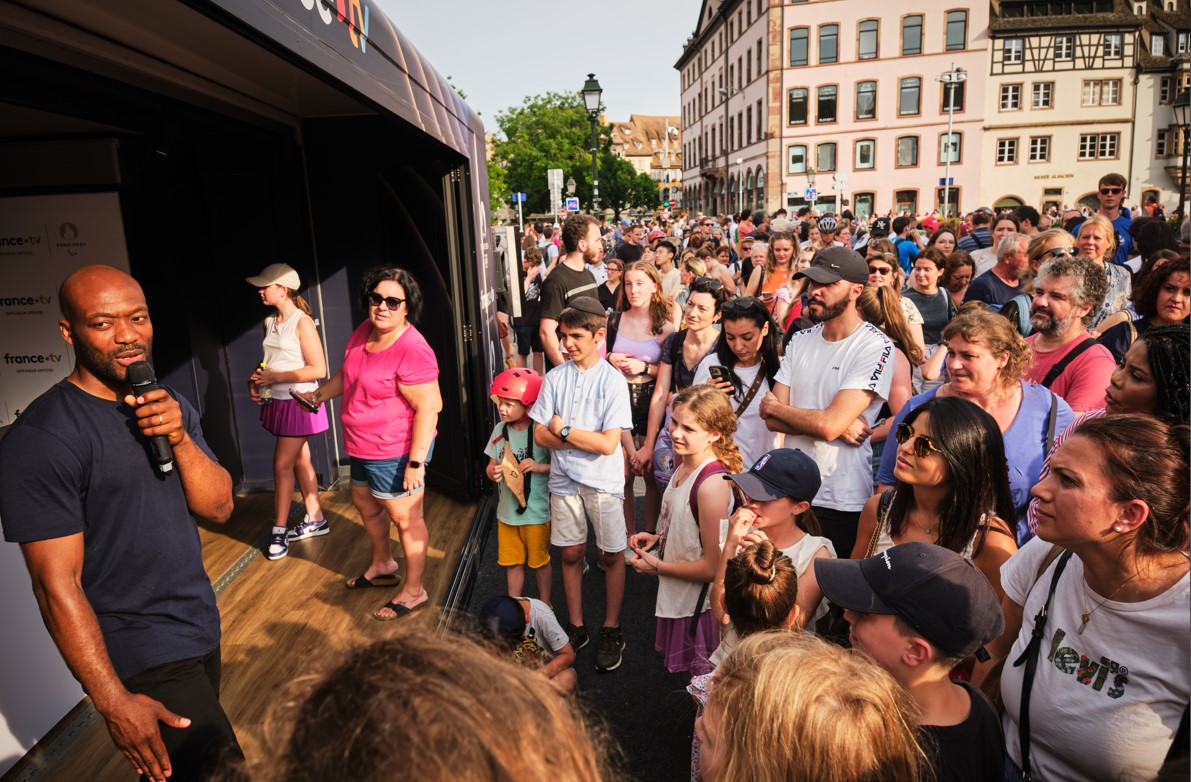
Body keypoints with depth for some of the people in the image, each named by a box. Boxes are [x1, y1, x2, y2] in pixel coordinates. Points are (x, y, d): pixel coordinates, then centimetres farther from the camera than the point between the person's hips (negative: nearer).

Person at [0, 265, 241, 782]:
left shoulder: (170, 408, 4)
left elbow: (219, 508, -1)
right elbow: (56, 584, -18)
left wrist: (180, 438, -19)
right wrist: (113, 701, -17)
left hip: (200, 627, 7)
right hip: (140, 658, -7)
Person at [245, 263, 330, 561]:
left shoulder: (302, 322, -15)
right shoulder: (270, 322, 8)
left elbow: (318, 369, -19)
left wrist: (275, 377, -18)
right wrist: (256, 379, 0)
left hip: (299, 403, -7)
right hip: (278, 402, 8)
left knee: (282, 465, -4)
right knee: (300, 461, 14)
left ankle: (278, 531, 9)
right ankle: (315, 520, 26)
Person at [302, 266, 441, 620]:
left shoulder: (412, 350, -27)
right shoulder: (364, 331, 0)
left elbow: (429, 407, -28)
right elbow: (348, 373, 20)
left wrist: (416, 462, -29)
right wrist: (319, 394, 15)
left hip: (397, 452, -10)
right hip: (364, 447, 10)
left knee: (406, 518, 5)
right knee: (365, 502, 28)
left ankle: (414, 591, 24)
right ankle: (382, 564, 52)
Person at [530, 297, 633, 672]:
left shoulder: (613, 381, -11)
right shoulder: (555, 378, -1)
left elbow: (609, 444, -17)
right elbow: (541, 435, -4)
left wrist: (565, 430, -11)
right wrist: (587, 439, -14)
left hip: (603, 482, -3)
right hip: (565, 480, 3)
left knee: (611, 555, 8)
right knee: (571, 554, 12)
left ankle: (611, 631, 26)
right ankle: (576, 627, 30)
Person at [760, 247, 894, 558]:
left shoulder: (876, 347, -13)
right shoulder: (800, 341, 5)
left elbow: (828, 424, -23)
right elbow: (773, 421, -3)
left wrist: (773, 406, -7)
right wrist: (840, 425, -15)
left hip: (842, 504, -5)